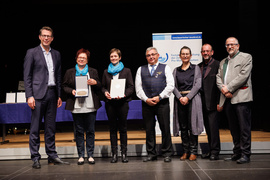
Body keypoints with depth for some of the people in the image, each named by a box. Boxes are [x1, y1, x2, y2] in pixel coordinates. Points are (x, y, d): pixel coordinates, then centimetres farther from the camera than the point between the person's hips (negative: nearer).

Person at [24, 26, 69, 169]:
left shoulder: (56, 54, 15)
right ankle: (35, 158, 5)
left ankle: (52, 156, 16)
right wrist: (29, 96, -11)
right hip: (38, 94, -5)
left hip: (52, 94, 5)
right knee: (35, 127, -1)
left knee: (51, 127, 9)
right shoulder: (32, 53, 1)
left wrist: (59, 95, 12)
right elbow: (27, 76, -3)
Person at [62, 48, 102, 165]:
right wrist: (71, 91, -10)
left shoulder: (93, 72, 13)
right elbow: (64, 86, 9)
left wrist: (95, 83, -9)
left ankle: (90, 155, 11)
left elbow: (99, 88, 12)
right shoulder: (70, 72, 11)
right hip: (76, 107, 0)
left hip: (90, 106, 0)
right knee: (79, 132, 3)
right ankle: (81, 156, 11)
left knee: (90, 131, 2)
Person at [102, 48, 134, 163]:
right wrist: (105, 92, -7)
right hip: (110, 103, 2)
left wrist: (124, 94, -16)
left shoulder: (126, 71, 6)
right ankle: (114, 154, 9)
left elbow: (131, 87, 1)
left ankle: (124, 153, 7)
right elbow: (103, 87, 14)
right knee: (112, 128, 4)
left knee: (123, 128, 0)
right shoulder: (106, 72, 14)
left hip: (122, 102, -2)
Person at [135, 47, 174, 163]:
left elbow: (170, 85, 1)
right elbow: (138, 87, 8)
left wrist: (159, 97, -9)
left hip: (162, 102, -2)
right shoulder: (141, 70, 15)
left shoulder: (165, 68, 10)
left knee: (165, 128, -1)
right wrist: (146, 99, -7)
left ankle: (167, 154, 9)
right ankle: (151, 154, 14)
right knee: (149, 129, 5)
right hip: (146, 103, 2)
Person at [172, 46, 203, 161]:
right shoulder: (176, 70, 13)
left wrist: (188, 97, -12)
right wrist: (180, 97, -11)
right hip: (180, 100, 3)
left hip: (192, 99, -3)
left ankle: (193, 152, 3)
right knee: (183, 127, 4)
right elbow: (173, 86, 5)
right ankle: (186, 151, 13)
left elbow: (198, 85, -3)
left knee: (192, 125, -4)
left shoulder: (196, 68, 6)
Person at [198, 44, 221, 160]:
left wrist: (219, 102, -14)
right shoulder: (199, 66, 15)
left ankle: (215, 152, 2)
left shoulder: (217, 65, -5)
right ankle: (211, 150, 20)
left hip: (212, 102, -6)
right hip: (202, 102, 7)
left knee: (213, 126, -6)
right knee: (207, 127, 11)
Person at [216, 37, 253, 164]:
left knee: (244, 127, -6)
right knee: (233, 128, 9)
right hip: (227, 99, 6)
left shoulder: (246, 57, 5)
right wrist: (223, 89, -7)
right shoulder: (223, 62, 24)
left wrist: (229, 88, -12)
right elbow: (218, 78, 13)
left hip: (241, 97, -6)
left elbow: (243, 75, -8)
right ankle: (237, 153, 16)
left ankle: (245, 154, -2)